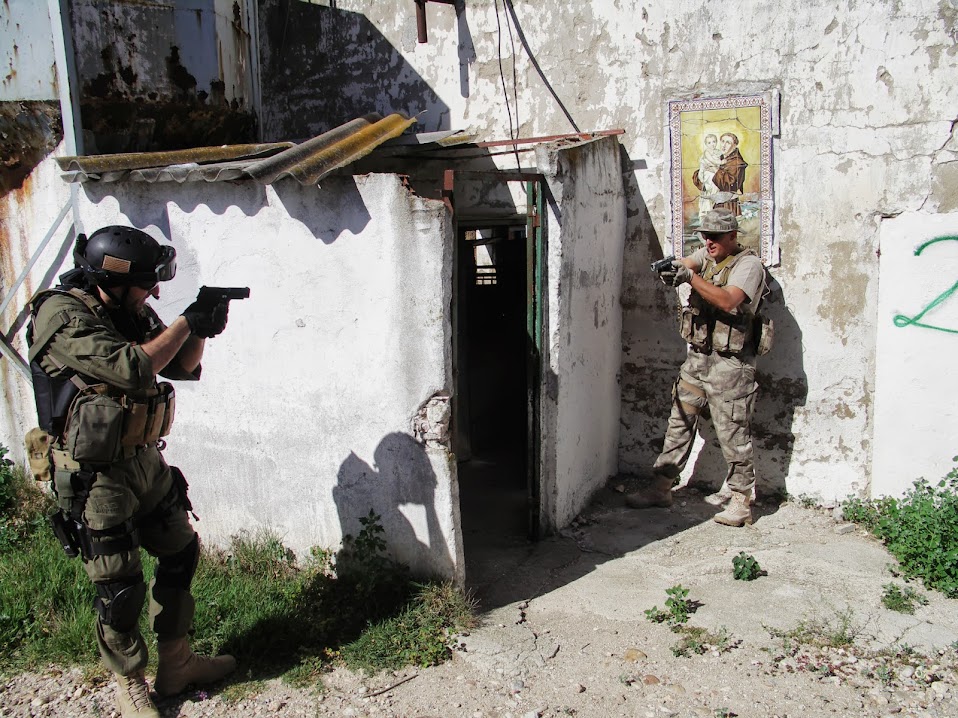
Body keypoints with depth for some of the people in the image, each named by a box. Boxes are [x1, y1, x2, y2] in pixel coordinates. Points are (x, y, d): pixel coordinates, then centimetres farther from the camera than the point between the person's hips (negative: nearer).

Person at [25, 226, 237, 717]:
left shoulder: (131, 313, 7)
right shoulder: (62, 314, -17)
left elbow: (183, 367, 12)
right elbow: (131, 368, -28)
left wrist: (201, 331, -7)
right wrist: (186, 322, -20)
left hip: (147, 461, 8)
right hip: (95, 476, -8)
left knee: (181, 555, 15)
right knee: (120, 588, 2)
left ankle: (176, 664, 32)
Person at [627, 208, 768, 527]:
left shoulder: (748, 264, -8)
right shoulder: (707, 256, 15)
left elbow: (727, 301, -23)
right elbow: (686, 264, -4)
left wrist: (691, 277, -28)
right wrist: (670, 269, -27)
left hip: (729, 363, -7)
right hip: (696, 357, 7)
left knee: (733, 432, -3)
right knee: (679, 422, 10)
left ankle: (741, 503, 7)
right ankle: (660, 487, 19)